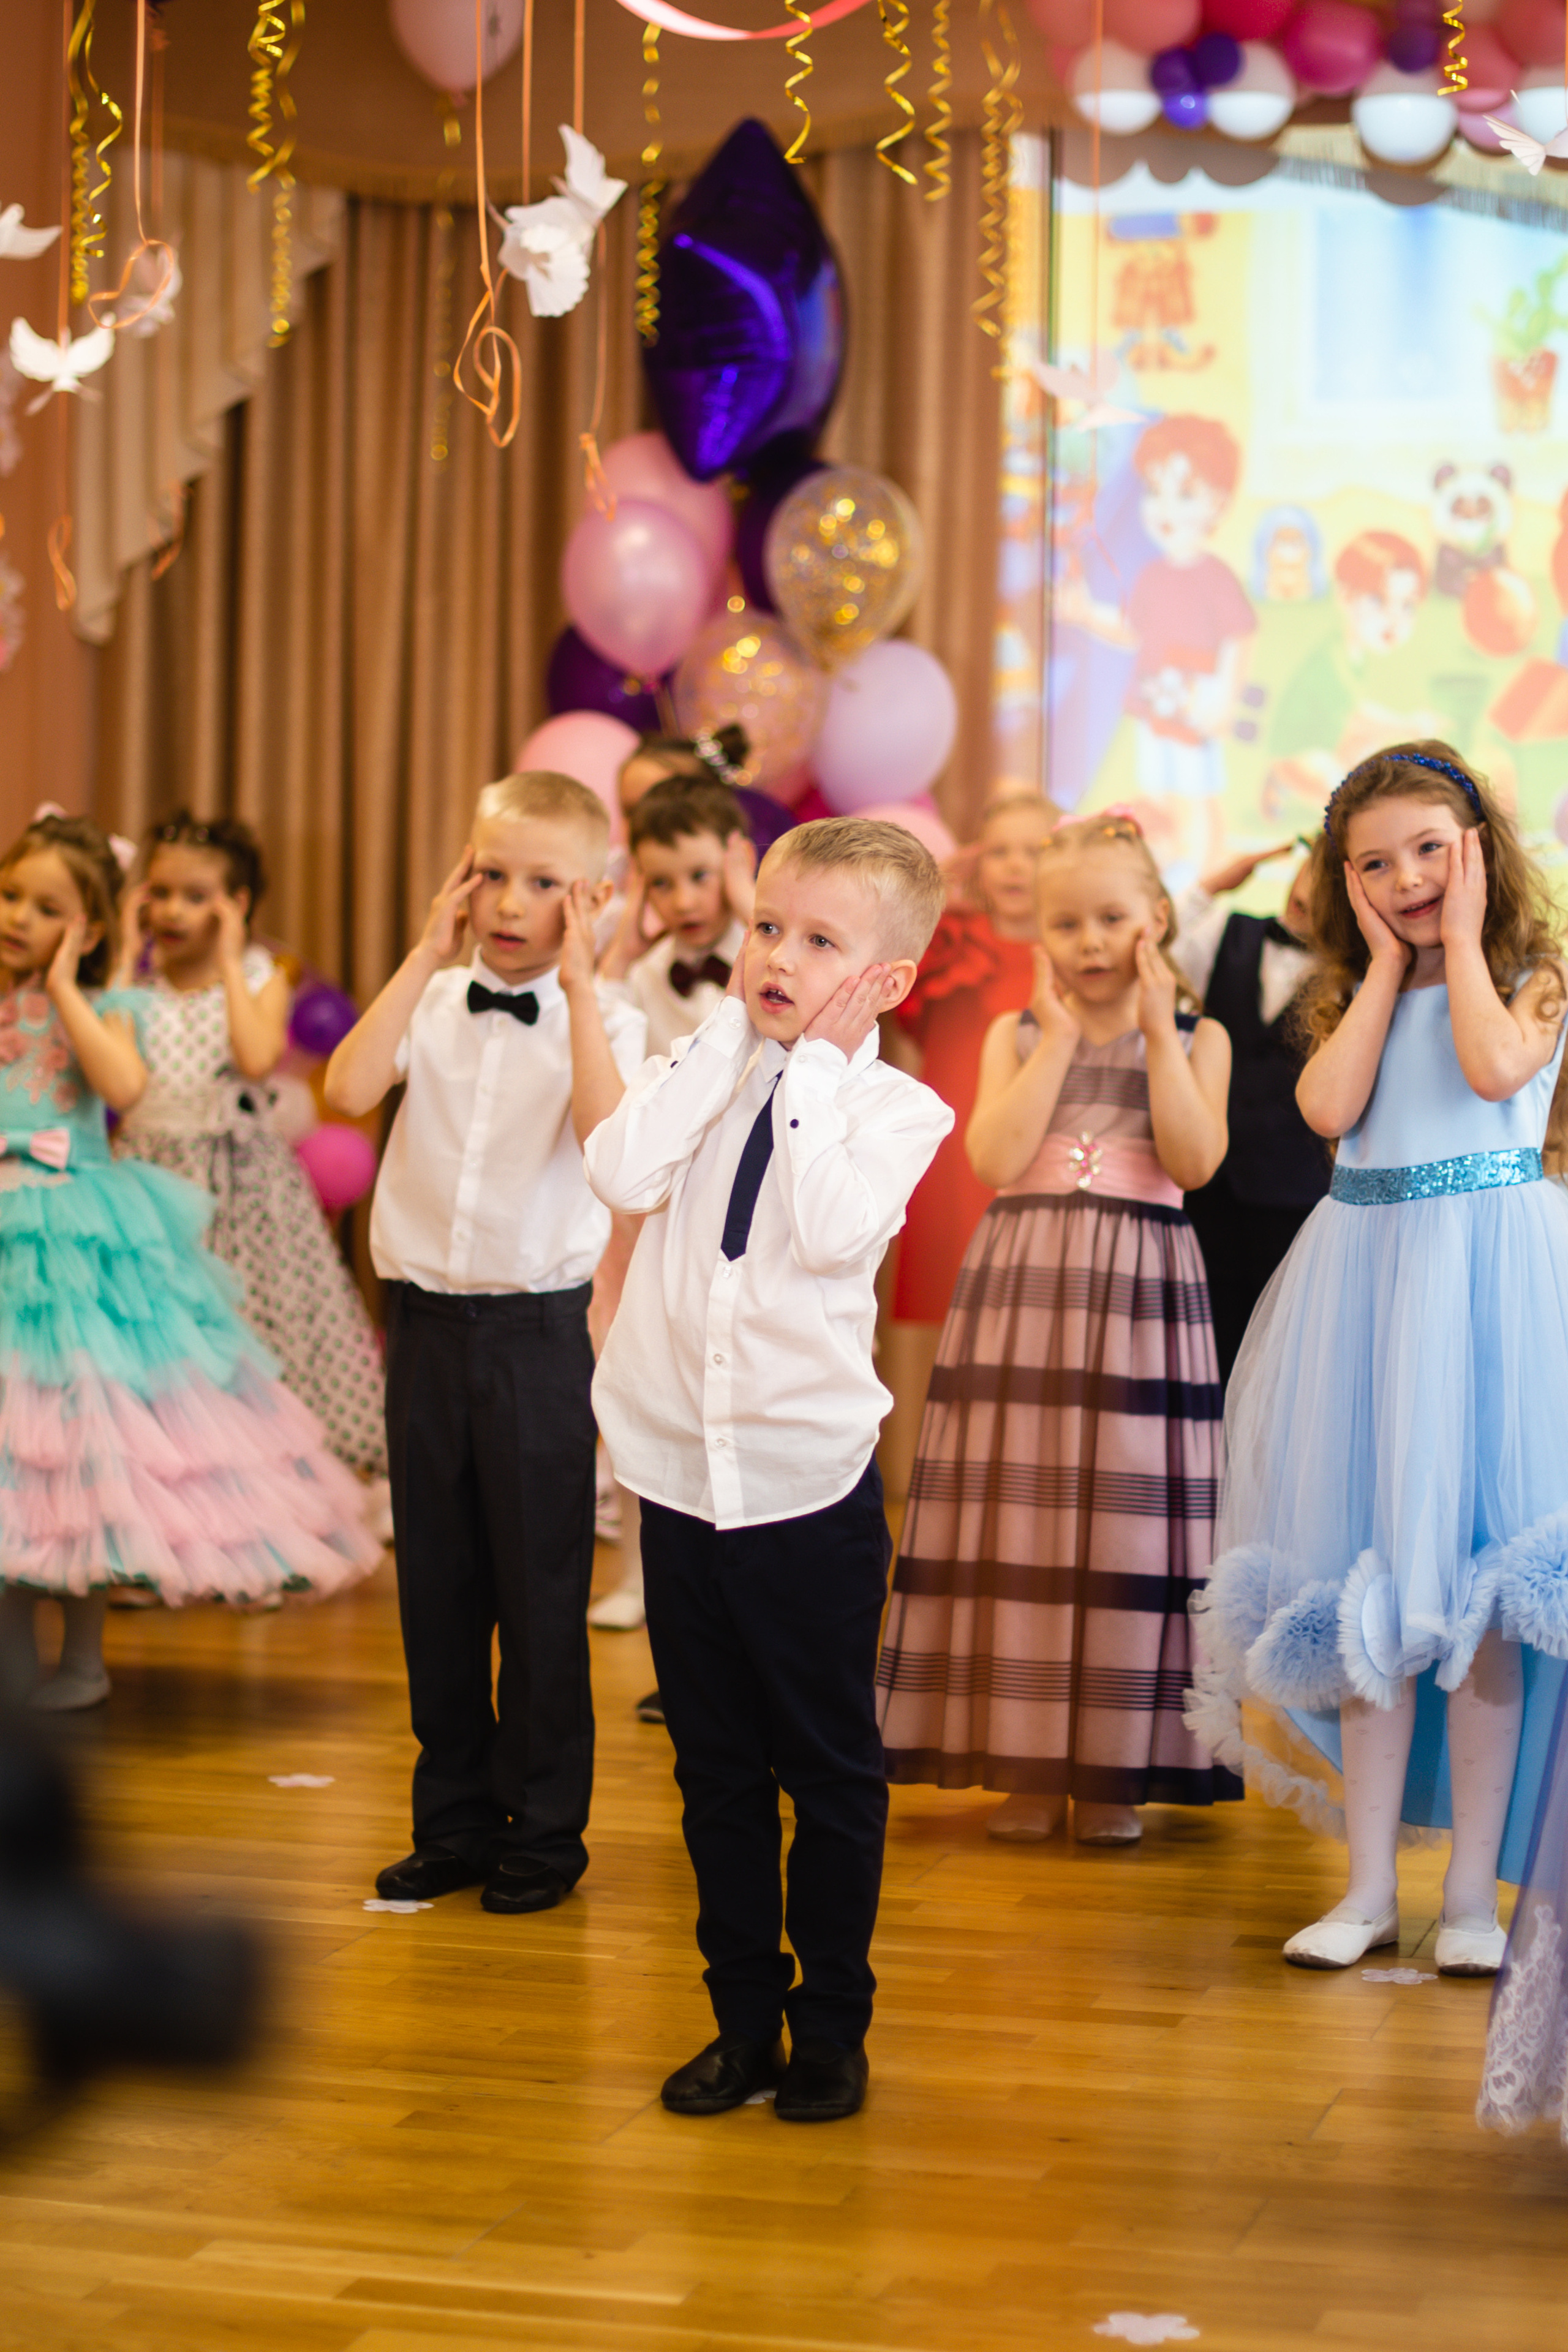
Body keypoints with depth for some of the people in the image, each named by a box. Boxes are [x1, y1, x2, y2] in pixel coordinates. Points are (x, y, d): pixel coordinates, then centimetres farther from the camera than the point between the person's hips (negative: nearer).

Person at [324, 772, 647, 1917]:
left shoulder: (604, 1021, -4)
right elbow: (350, 1090, -16)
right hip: (427, 1319, 3)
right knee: (435, 1581, 11)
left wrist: (577, 983, -20)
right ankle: (457, 1816, 24)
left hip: (538, 1328, -3)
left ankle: (545, 1826, 17)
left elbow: (612, 1137, -24)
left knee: (542, 1586, 4)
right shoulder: (432, 1003, 3)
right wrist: (427, 955, -12)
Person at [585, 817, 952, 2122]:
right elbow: (622, 1173, -15)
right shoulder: (705, 1069, 4)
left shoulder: (896, 1108, -6)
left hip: (810, 1486, -3)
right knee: (716, 1770, 13)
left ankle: (831, 2026, 22)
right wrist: (728, 1033, -10)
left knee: (831, 1771, 8)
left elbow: (836, 1230, -24)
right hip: (681, 1475, 4)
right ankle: (744, 2016, 26)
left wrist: (811, 1068, -15)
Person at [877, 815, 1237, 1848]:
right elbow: (996, 1159, -9)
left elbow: (1195, 1160, -12)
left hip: (1139, 1297, -1)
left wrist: (1157, 1029, -11)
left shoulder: (1197, 1037, 5)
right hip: (1022, 1295, 1)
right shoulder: (1016, 1035, 7)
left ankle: (1114, 1770, 8)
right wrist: (1059, 1035, -9)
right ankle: (1027, 1763, 10)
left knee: (1126, 1518, -1)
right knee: (1017, 1515, 2)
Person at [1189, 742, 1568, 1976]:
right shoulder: (1354, 995, 12)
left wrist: (1461, 940, -8)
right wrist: (1387, 964, 0)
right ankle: (1371, 1884, 13)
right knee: (1370, 1590, 5)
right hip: (1369, 1274, 4)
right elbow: (1330, 1105, -7)